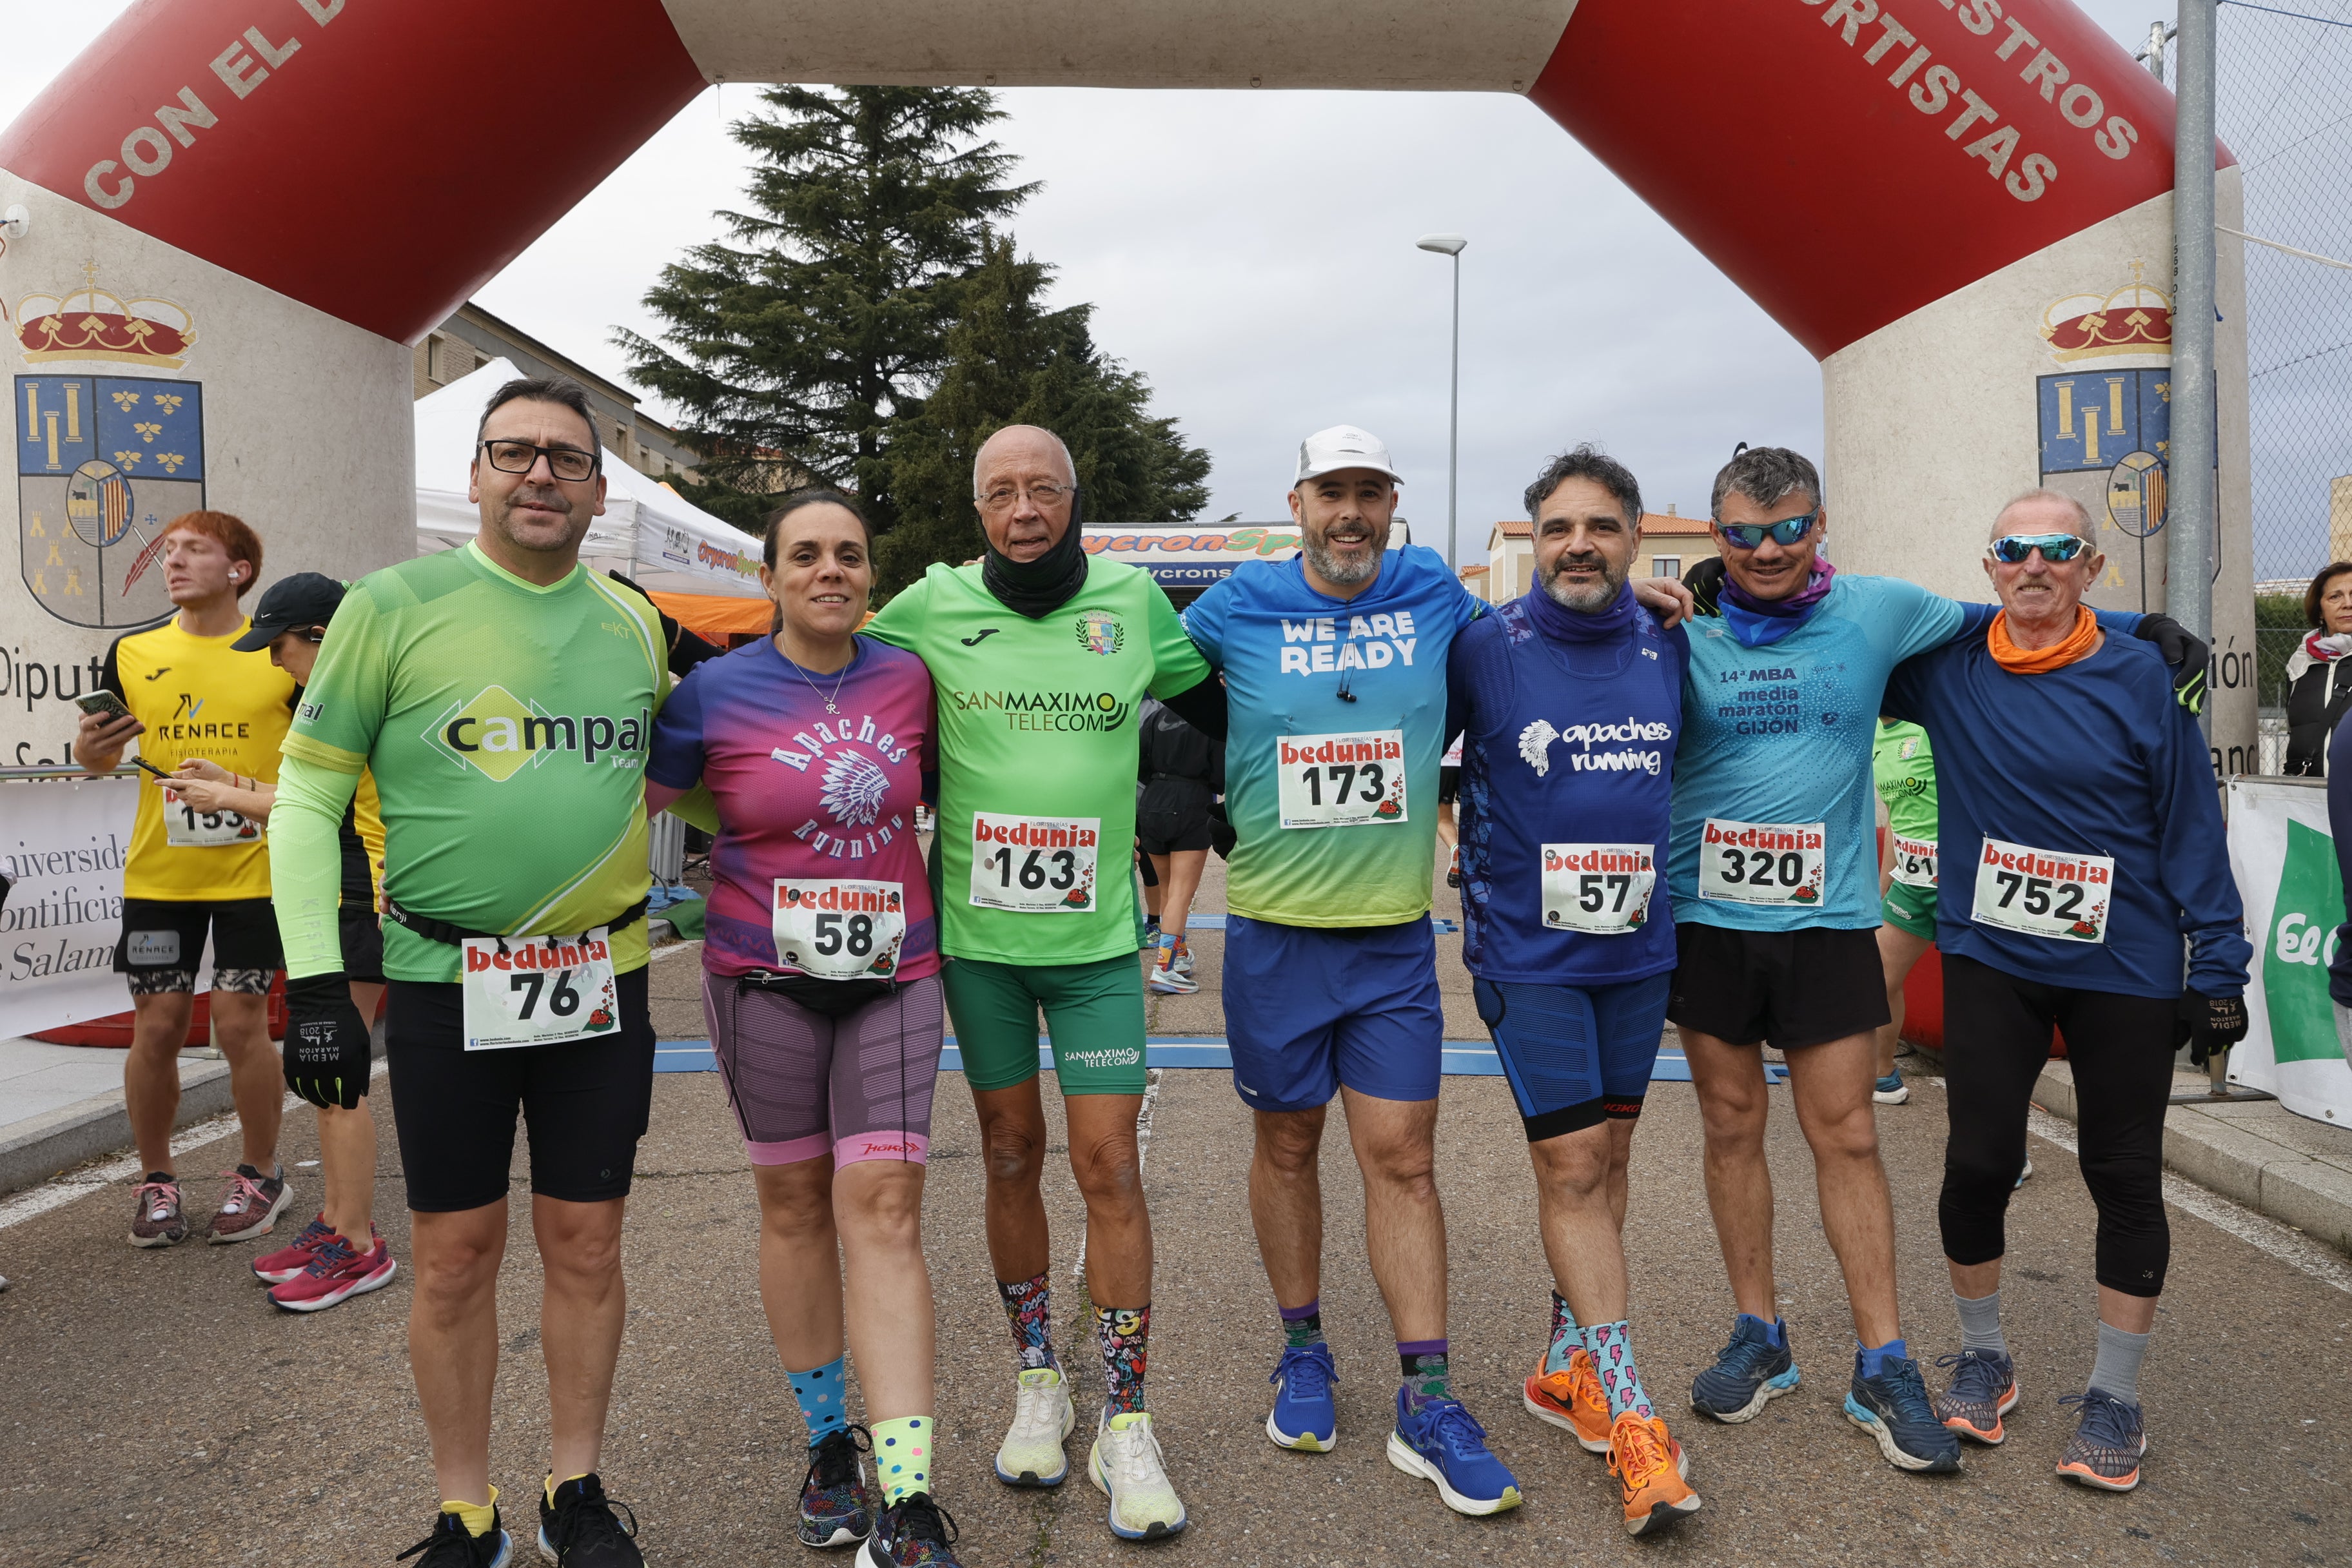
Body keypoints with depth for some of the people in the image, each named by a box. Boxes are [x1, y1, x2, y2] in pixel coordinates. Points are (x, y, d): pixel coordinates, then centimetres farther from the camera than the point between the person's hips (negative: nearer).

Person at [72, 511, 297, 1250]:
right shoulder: (132, 654, 6)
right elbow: (100, 757, 14)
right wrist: (90, 746, -8)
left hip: (252, 871, -3)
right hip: (158, 874, 3)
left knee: (241, 1024, -1)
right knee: (155, 1028, 5)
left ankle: (261, 1176, 19)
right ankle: (158, 1181, 24)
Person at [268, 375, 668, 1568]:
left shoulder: (633, 625, 6)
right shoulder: (395, 606, -5)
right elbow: (308, 795, -3)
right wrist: (314, 979, -9)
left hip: (600, 976, 3)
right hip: (443, 979, -3)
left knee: (585, 1243, 10)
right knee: (455, 1254, 7)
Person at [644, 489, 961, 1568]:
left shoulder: (908, 679, 3)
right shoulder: (716, 691, -3)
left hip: (891, 974, 1)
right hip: (765, 979, 0)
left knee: (883, 1206, -7)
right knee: (794, 1203, 9)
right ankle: (829, 1442, 28)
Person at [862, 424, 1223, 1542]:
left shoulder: (1133, 601, 0)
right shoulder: (933, 609, -1)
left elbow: (1216, 706, 15)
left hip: (1095, 937, -1)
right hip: (976, 934, 1)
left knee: (1110, 1169, -2)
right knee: (1012, 1159, 12)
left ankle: (1126, 1428, 9)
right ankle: (1037, 1385, 29)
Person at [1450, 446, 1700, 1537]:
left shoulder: (1670, 652, 4)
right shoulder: (1485, 651, -8)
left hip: (1640, 947, 4)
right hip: (1528, 952, -4)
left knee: (1604, 1158, 12)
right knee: (1571, 1165, -5)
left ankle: (1567, 1369, 28)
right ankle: (1629, 1414, 4)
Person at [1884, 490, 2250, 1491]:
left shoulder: (2142, 679, -6)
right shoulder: (1947, 670, -2)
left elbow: (2190, 827, -2)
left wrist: (2218, 968, -3)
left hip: (2124, 967, -1)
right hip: (1990, 958, 1)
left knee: (2125, 1175, 7)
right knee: (1978, 1163, 3)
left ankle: (2115, 1395, 23)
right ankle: (1982, 1357, 26)